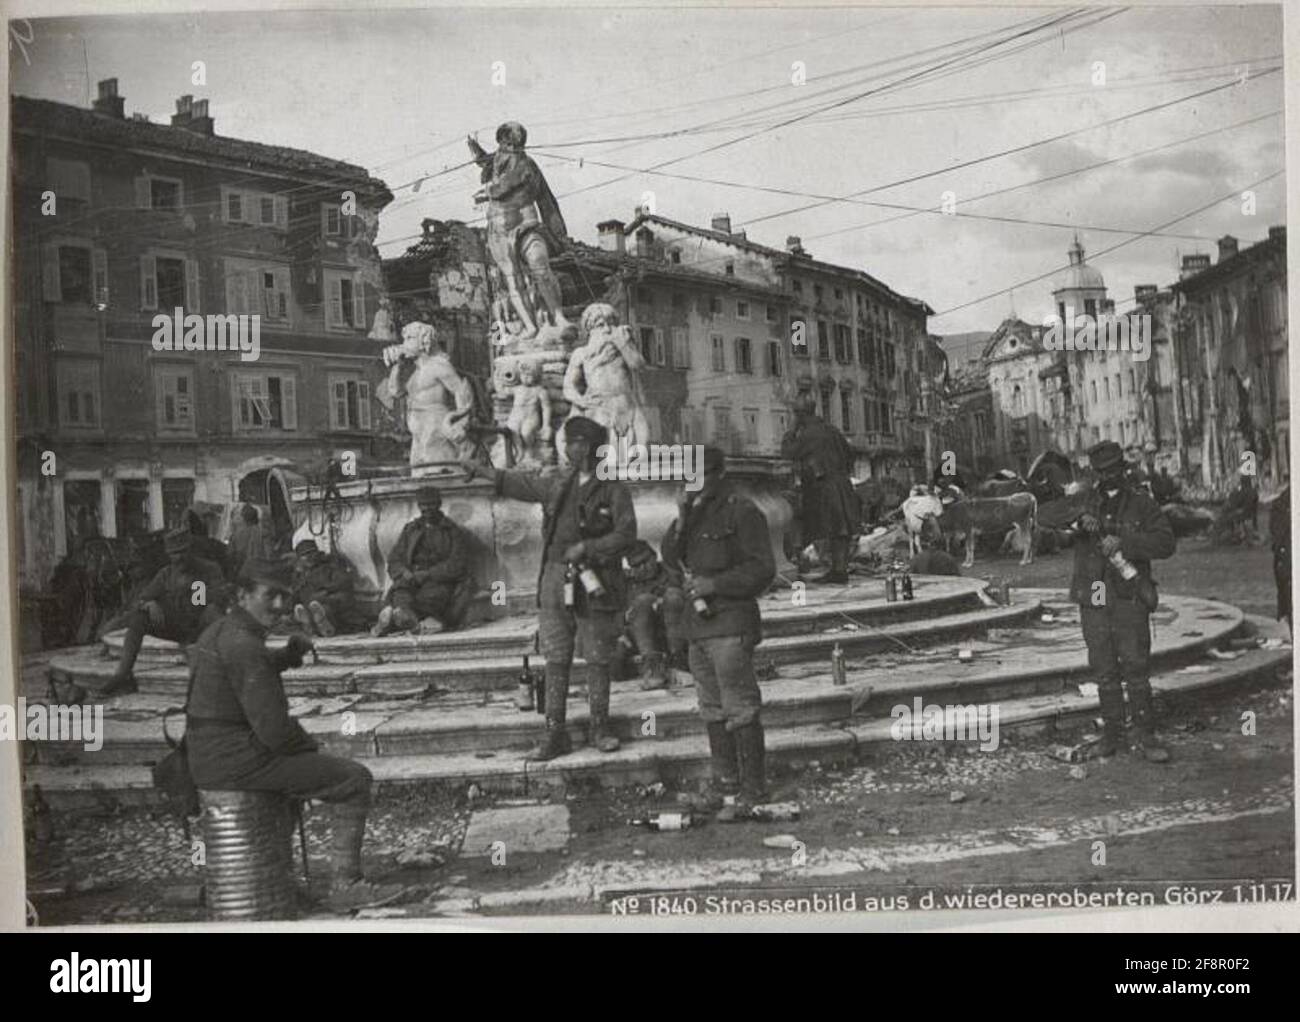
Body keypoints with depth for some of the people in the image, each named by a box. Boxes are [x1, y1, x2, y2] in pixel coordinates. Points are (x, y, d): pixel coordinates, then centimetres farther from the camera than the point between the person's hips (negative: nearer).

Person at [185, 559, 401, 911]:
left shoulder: (219, 632, 12)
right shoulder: (244, 645, -21)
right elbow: (273, 726, -24)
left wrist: (291, 654, 16)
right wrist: (312, 748, -4)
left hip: (208, 757, 10)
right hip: (239, 760, -10)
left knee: (299, 770, 37)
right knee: (353, 779, -6)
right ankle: (345, 885, -3)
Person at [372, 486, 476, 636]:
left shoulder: (454, 532, 9)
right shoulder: (409, 529, 21)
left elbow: (456, 566, -3)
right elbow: (394, 560, 14)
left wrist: (427, 575, -15)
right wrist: (405, 574, -10)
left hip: (440, 582, -3)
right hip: (412, 582, 3)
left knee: (431, 597, -35)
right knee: (400, 592, -31)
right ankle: (406, 615, -51)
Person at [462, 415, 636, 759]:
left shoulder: (613, 490, -5)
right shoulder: (557, 483, 11)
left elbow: (626, 534, -12)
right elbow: (520, 483, 24)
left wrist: (586, 547, -17)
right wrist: (482, 471, 29)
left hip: (595, 585, -4)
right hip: (555, 581, 5)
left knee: (597, 661, 3)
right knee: (556, 662, 4)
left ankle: (600, 729, 15)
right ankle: (555, 734, 8)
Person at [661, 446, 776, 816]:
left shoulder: (742, 512, -8)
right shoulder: (694, 513, 16)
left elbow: (763, 569, -12)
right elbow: (671, 558, 10)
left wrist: (715, 583, -18)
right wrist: (681, 521, -5)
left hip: (731, 624, -9)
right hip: (699, 623, 9)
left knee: (740, 709, -8)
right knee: (713, 711, 15)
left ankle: (753, 790, -3)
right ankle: (724, 782, 25)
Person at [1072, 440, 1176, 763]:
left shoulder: (1143, 505, 2)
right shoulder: (1087, 503, 12)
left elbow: (1165, 542, -10)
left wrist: (1123, 542, -21)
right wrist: (1080, 523, -13)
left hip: (1129, 600, -3)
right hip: (1093, 602, 3)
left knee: (1137, 669, -4)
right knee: (1104, 672, 8)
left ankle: (1146, 735, 2)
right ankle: (1112, 731, 18)